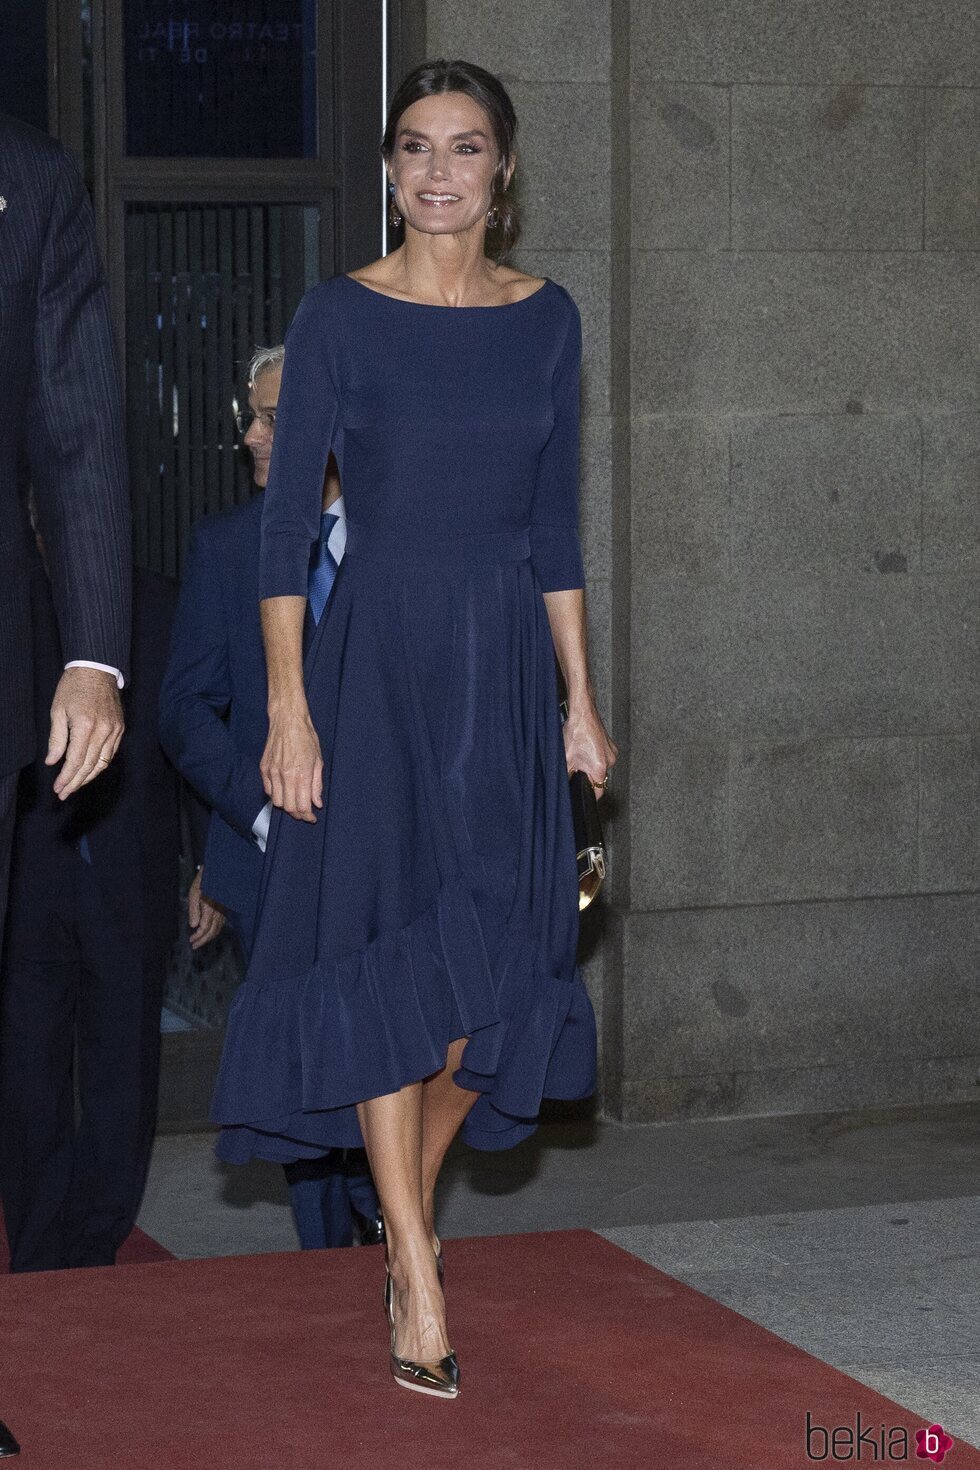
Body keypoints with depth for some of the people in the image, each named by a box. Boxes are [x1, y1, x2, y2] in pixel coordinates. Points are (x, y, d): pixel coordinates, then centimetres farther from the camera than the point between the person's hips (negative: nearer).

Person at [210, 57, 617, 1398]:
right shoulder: (339, 317, -4)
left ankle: (411, 1215, 28)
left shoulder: (545, 318, 7)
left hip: (505, 676, 4)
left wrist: (581, 698, 8)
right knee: (389, 963, -6)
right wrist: (287, 711, -12)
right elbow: (287, 524, -5)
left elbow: (557, 529, 12)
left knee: (492, 976, 4)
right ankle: (420, 1288, 0)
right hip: (375, 662, -3)